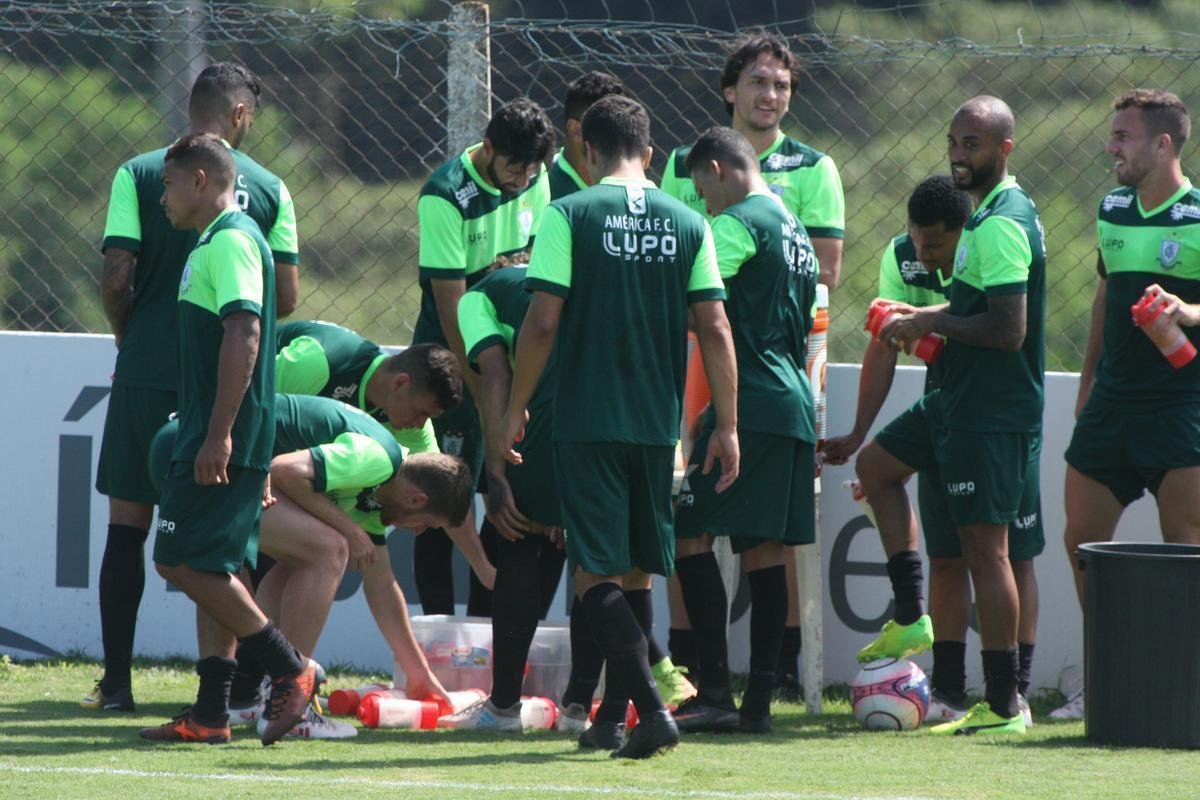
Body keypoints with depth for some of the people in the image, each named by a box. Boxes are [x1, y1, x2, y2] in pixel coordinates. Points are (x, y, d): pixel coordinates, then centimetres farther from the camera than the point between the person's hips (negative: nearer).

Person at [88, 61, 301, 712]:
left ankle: (116, 680, 3)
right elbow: (287, 297, 1)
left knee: (127, 523, 5)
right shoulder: (268, 187, 1)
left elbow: (116, 279, -7)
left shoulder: (139, 174, -2)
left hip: (147, 373, -1)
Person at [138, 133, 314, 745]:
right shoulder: (217, 242, 20)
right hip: (214, 441, 10)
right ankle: (211, 714, 7)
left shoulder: (230, 242, -12)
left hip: (223, 442, -10)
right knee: (211, 570, 8)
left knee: (184, 561, -10)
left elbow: (244, 335, -22)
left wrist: (218, 435, -26)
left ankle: (291, 669, -8)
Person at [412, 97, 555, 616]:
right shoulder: (446, 196, -20)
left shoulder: (534, 179, 0)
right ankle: (438, 625, -3)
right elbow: (450, 304, -20)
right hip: (452, 357, -6)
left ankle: (485, 619, 15)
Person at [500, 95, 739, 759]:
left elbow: (542, 323, -9)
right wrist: (727, 427, 7)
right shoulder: (688, 224, 4)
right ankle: (612, 716, 22)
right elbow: (715, 331, 2)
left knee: (596, 573, -3)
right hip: (658, 424, 4)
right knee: (637, 571, 16)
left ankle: (651, 709, -19)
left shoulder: (568, 216, -6)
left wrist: (516, 409, 1)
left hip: (588, 422, -4)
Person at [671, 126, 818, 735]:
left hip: (749, 404, -9)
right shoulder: (795, 231, 21)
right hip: (793, 405, 9)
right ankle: (759, 701, 8)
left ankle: (715, 694, -16)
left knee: (692, 535, -10)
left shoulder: (741, 223, -8)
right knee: (763, 550, 9)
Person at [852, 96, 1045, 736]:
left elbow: (1009, 330, -26)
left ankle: (1002, 704, -5)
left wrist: (932, 323, -14)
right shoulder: (988, 214, 13)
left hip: (993, 412, -11)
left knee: (984, 547, -8)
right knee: (876, 465, 25)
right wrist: (926, 319, 9)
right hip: (960, 397, 11)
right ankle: (910, 618, 25)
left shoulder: (1001, 226, -20)